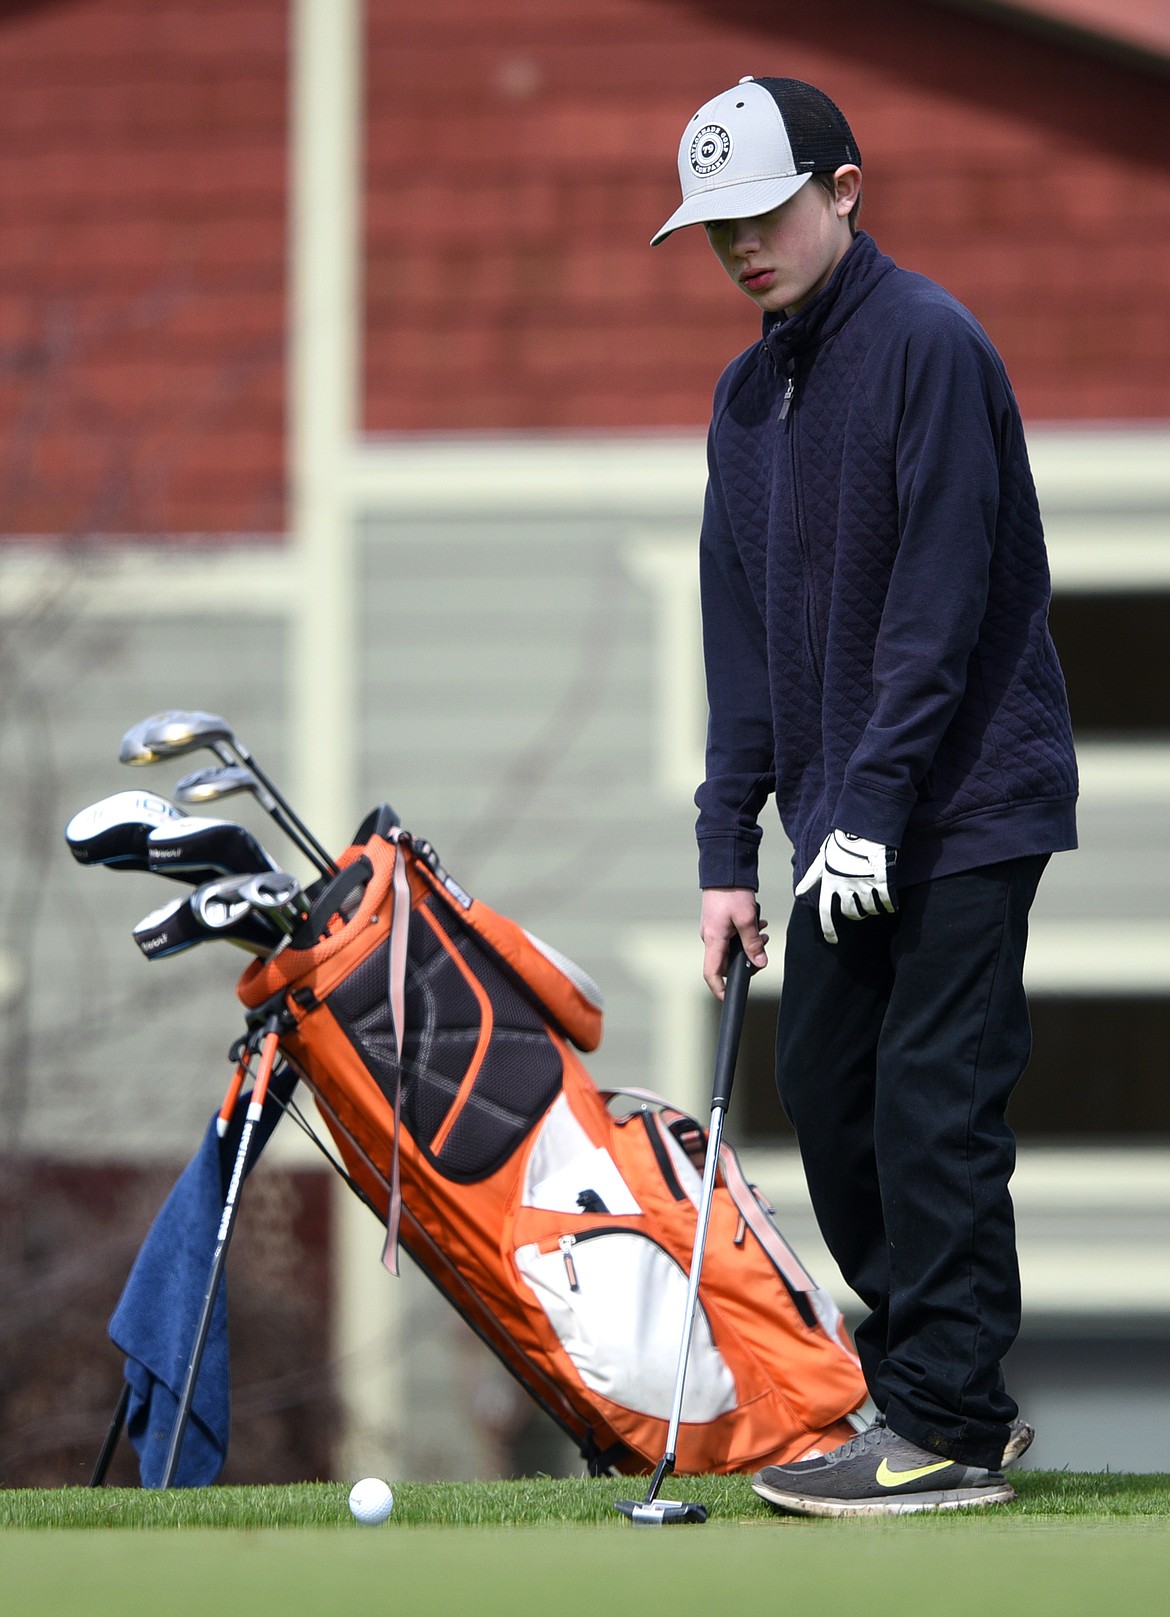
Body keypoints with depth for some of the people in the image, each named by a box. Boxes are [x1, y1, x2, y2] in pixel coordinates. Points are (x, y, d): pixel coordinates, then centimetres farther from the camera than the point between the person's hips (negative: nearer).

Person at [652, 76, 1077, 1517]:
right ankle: (931, 1387, 18)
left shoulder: (928, 346, -13)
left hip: (967, 802, -8)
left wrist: (869, 808, -21)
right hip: (846, 823, 8)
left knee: (930, 1104, -8)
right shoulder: (750, 394, 12)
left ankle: (949, 1430, -3)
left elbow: (940, 601, -18)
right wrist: (728, 849, 6)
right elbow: (741, 631, 12)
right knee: (828, 1088, 7)